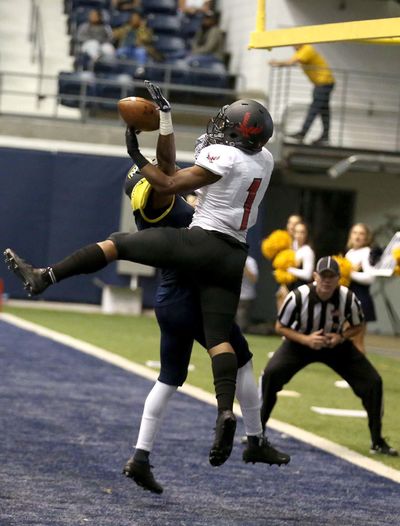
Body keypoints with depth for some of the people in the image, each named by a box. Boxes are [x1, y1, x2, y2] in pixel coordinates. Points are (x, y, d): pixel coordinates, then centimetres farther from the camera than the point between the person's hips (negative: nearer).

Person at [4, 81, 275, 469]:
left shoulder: (223, 158, -11)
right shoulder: (265, 160, 10)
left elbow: (167, 185, -10)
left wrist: (136, 155, 3)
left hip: (202, 243, -6)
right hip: (233, 258, 7)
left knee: (116, 244, 5)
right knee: (218, 337, 1)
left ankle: (42, 278, 3)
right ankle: (225, 412, -18)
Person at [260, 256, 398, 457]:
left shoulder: (348, 299, -24)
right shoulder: (298, 297, -28)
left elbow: (357, 326, -4)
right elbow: (280, 327, -14)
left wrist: (341, 337, -24)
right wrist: (306, 340, -29)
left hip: (336, 345, 1)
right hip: (300, 343, -1)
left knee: (373, 382, -11)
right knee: (271, 374, -25)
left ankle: (377, 442, 6)